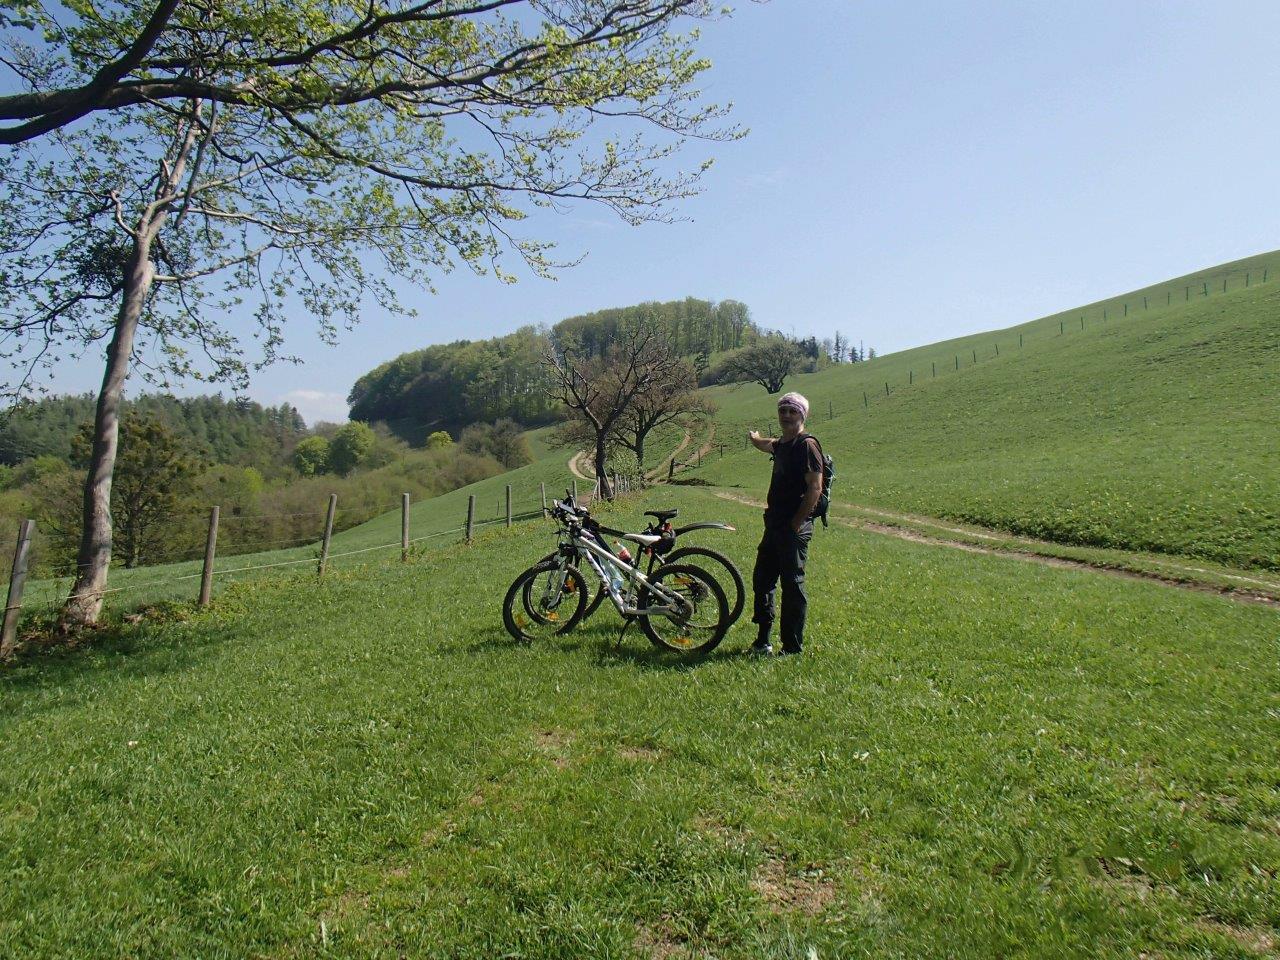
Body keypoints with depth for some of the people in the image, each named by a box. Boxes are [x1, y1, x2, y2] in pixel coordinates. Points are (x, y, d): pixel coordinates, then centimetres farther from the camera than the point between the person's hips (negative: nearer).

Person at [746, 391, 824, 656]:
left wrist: (797, 523, -18)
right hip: (775, 524, 9)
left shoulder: (806, 445, -11)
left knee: (792, 585, -4)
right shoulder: (782, 444, 15)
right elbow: (768, 445, 43)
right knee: (762, 580, 13)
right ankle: (762, 640, 23)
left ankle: (793, 647, 5)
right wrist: (755, 438, 64)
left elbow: (815, 488, -17)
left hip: (794, 527, -9)